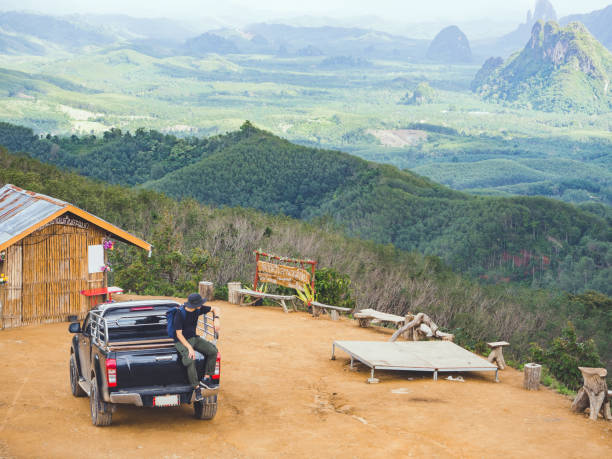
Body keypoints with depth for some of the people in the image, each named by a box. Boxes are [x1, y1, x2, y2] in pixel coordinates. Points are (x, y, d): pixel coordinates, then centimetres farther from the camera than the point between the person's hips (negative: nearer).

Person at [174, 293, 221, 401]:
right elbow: (179, 334, -18)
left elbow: (215, 308, 10)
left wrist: (216, 319, -12)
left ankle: (206, 379, -9)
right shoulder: (179, 314, -21)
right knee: (190, 360, -33)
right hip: (181, 341, -6)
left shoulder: (198, 309, -4)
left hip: (194, 338, 6)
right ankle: (197, 388, -25)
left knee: (213, 350, -16)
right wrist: (189, 348, -27)